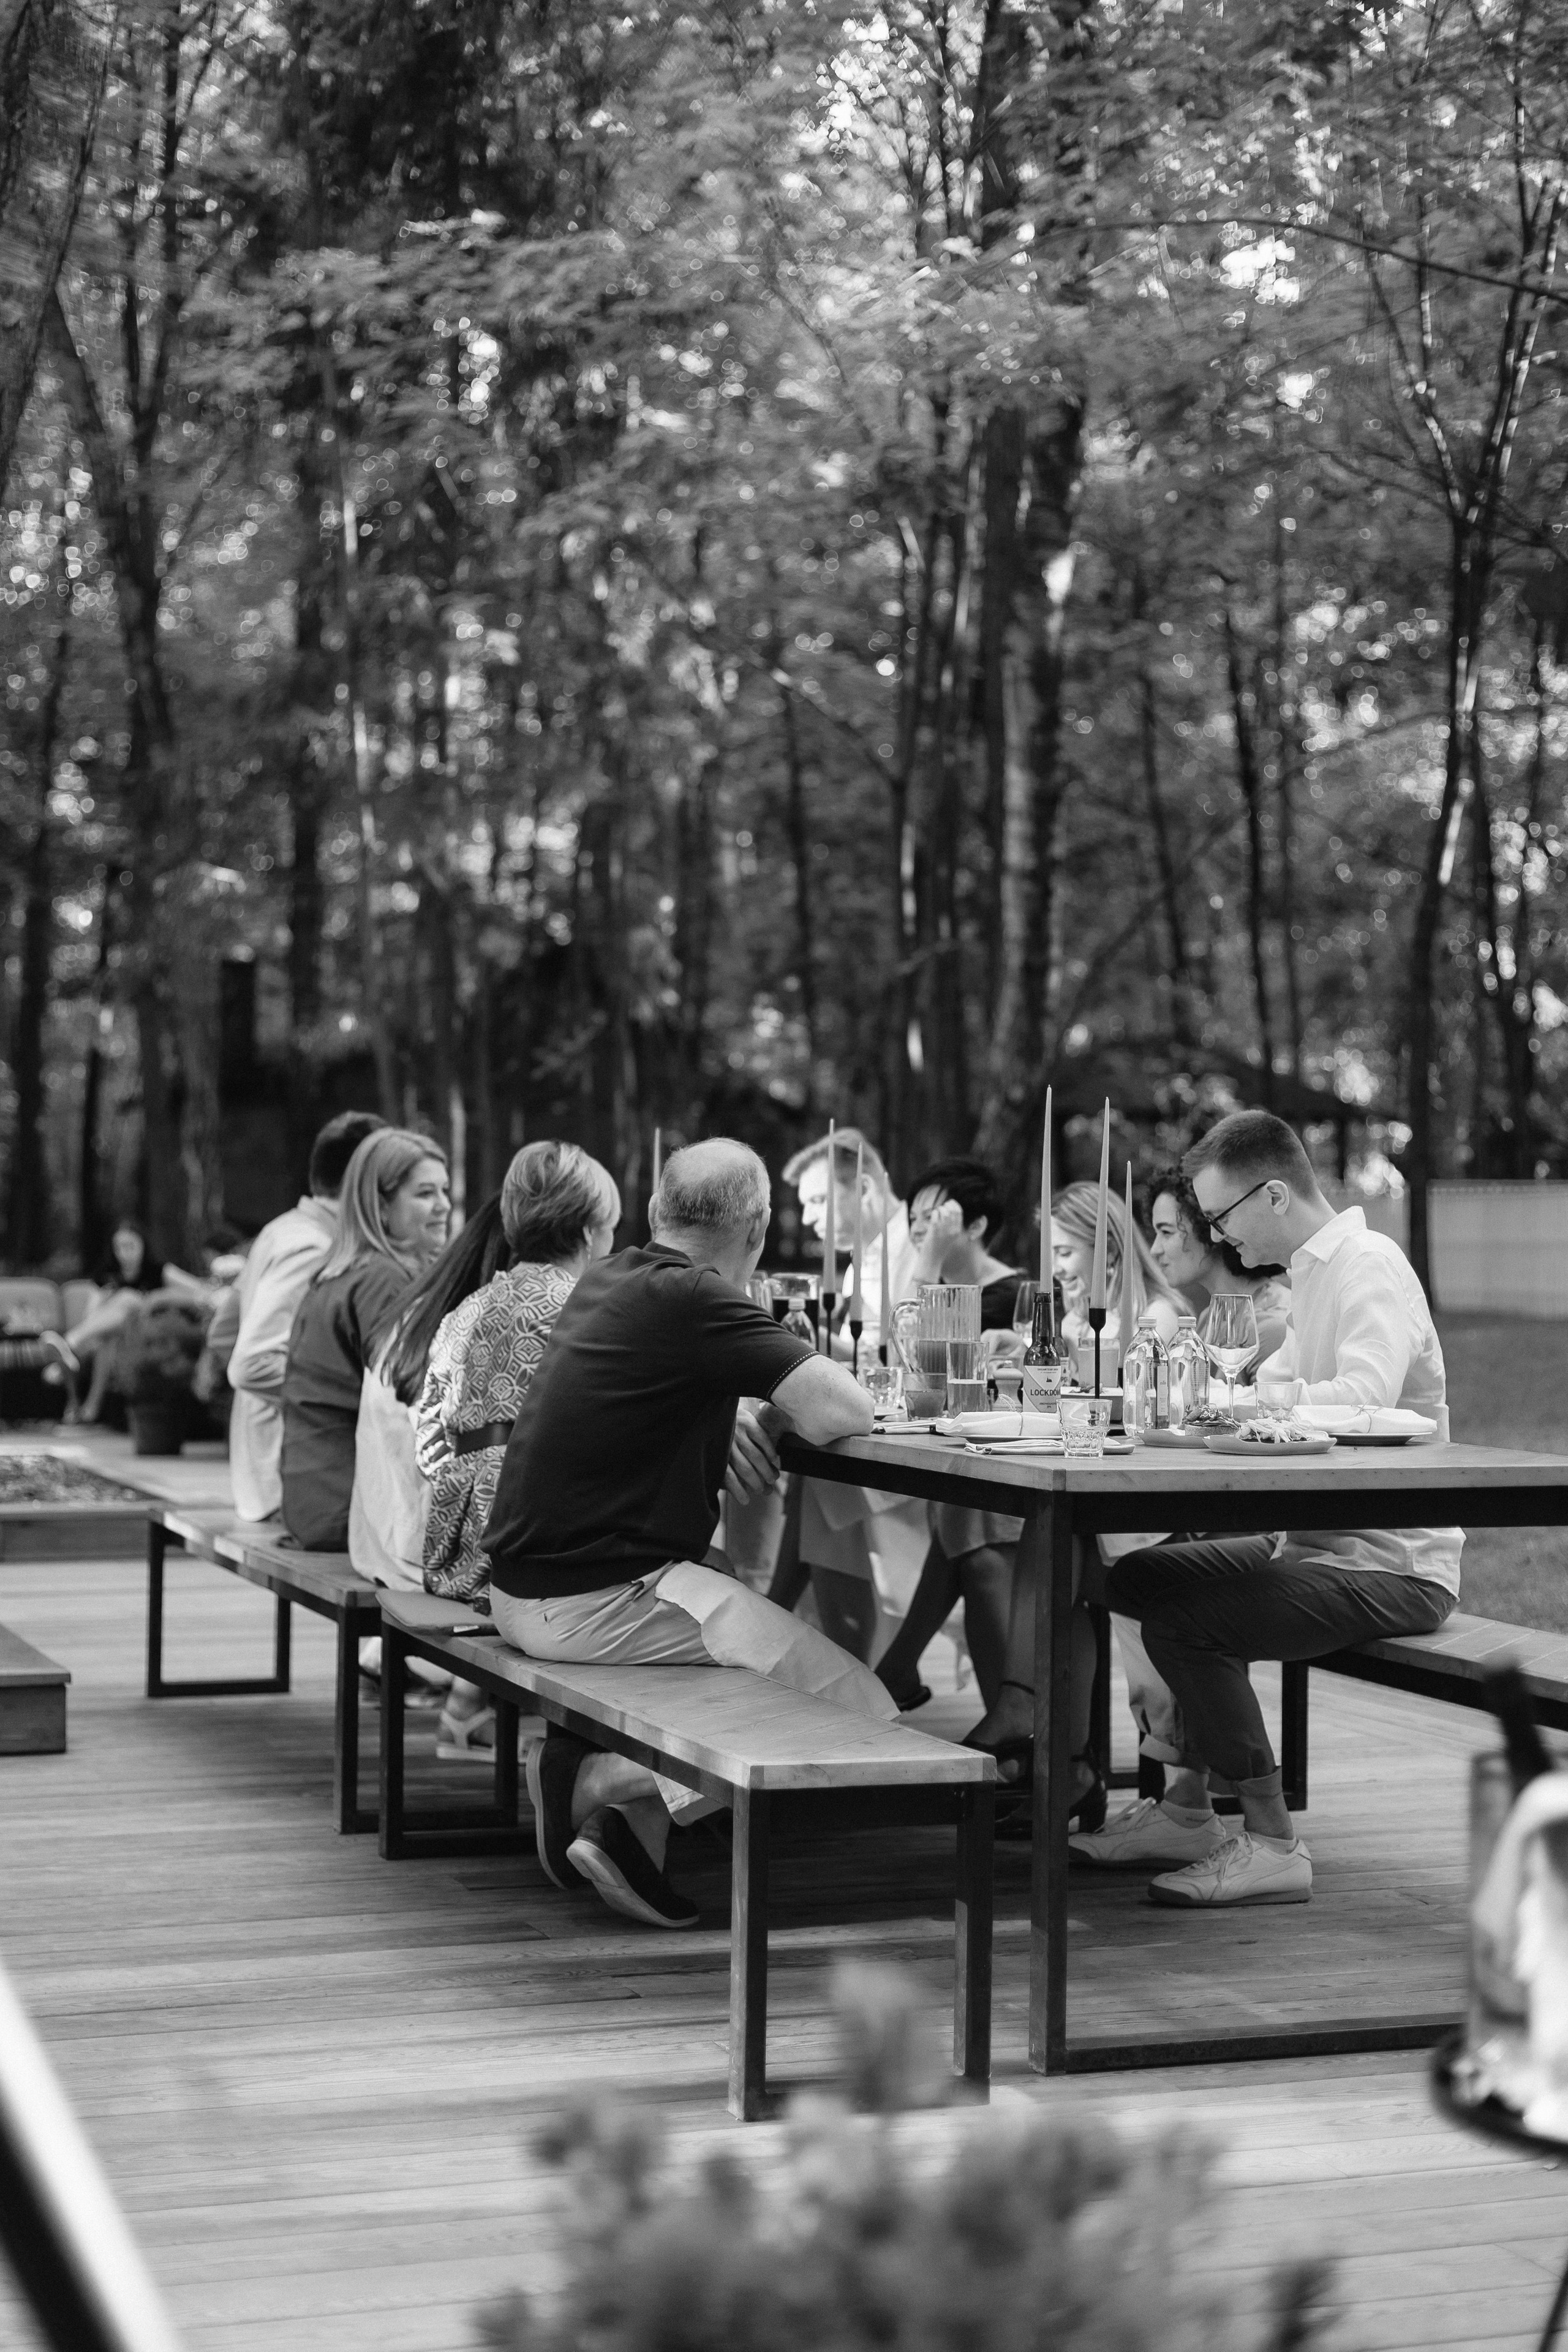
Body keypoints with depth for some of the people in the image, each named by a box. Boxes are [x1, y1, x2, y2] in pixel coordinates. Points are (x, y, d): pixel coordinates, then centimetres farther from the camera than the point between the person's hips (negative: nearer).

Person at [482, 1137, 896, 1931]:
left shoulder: (608, 1279, 11)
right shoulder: (693, 1302, -15)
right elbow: (846, 1411, -20)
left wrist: (726, 1421, 12)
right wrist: (775, 1413, 2)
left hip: (526, 1584, 9)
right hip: (596, 1602, -9)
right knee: (859, 1711, -9)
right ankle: (607, 1785, -10)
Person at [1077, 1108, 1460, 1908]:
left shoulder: (1369, 1267, -16)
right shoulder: (1316, 1271, 15)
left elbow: (1362, 1400, -33)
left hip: (1393, 1565, -11)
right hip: (1318, 1542, 11)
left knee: (1182, 1620, -24)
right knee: (1141, 1578, 16)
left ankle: (1272, 1843, -14)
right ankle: (1188, 1809, 17)